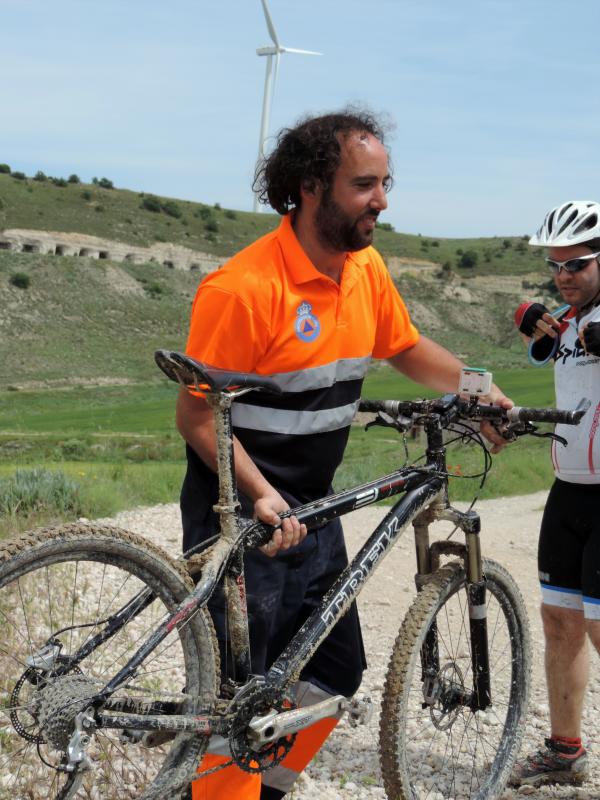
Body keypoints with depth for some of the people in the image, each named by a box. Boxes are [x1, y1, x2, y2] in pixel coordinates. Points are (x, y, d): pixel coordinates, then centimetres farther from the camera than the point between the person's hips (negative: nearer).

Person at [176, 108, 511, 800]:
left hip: (314, 510, 8)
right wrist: (262, 495, -28)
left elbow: (405, 348, 18)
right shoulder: (243, 287, -23)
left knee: (336, 671, 17)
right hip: (244, 516, -8)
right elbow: (197, 415, -19)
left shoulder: (366, 267, 1)